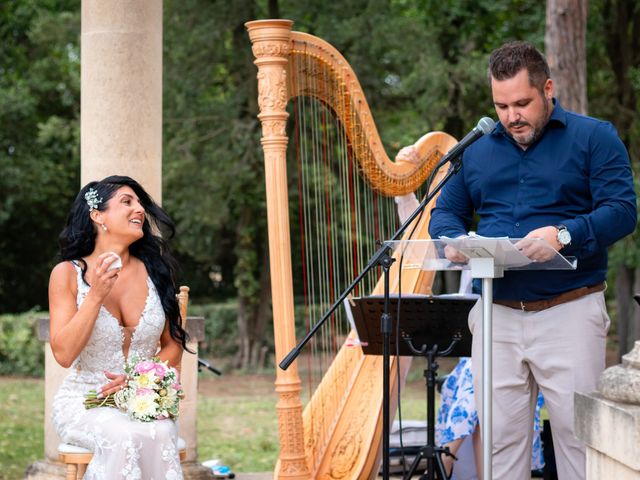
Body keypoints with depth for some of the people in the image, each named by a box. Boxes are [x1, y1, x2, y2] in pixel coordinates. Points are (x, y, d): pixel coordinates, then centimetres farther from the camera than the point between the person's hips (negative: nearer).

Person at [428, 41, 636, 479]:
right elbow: (446, 211, 21)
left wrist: (563, 235, -25)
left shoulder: (593, 138, 2)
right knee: (500, 439, 2)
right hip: (496, 317, 4)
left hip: (569, 312, -4)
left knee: (578, 433, -6)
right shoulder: (478, 151, 17)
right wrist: (453, 239, -4)